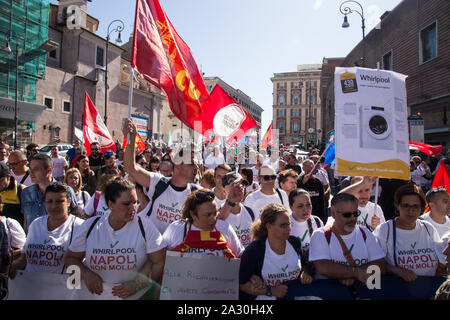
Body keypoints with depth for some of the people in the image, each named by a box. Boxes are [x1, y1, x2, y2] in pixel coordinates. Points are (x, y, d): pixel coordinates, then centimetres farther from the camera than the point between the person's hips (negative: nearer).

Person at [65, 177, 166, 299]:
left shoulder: (145, 226, -5)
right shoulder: (89, 226, 3)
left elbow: (160, 263, -6)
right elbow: (71, 258, 13)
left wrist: (136, 284, -13)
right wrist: (86, 274, -4)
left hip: (135, 295, -2)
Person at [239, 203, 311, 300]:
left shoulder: (295, 242, 5)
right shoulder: (253, 251, -10)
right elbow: (242, 284, -9)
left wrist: (304, 275, 0)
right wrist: (271, 291, -15)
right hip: (264, 298, -2)